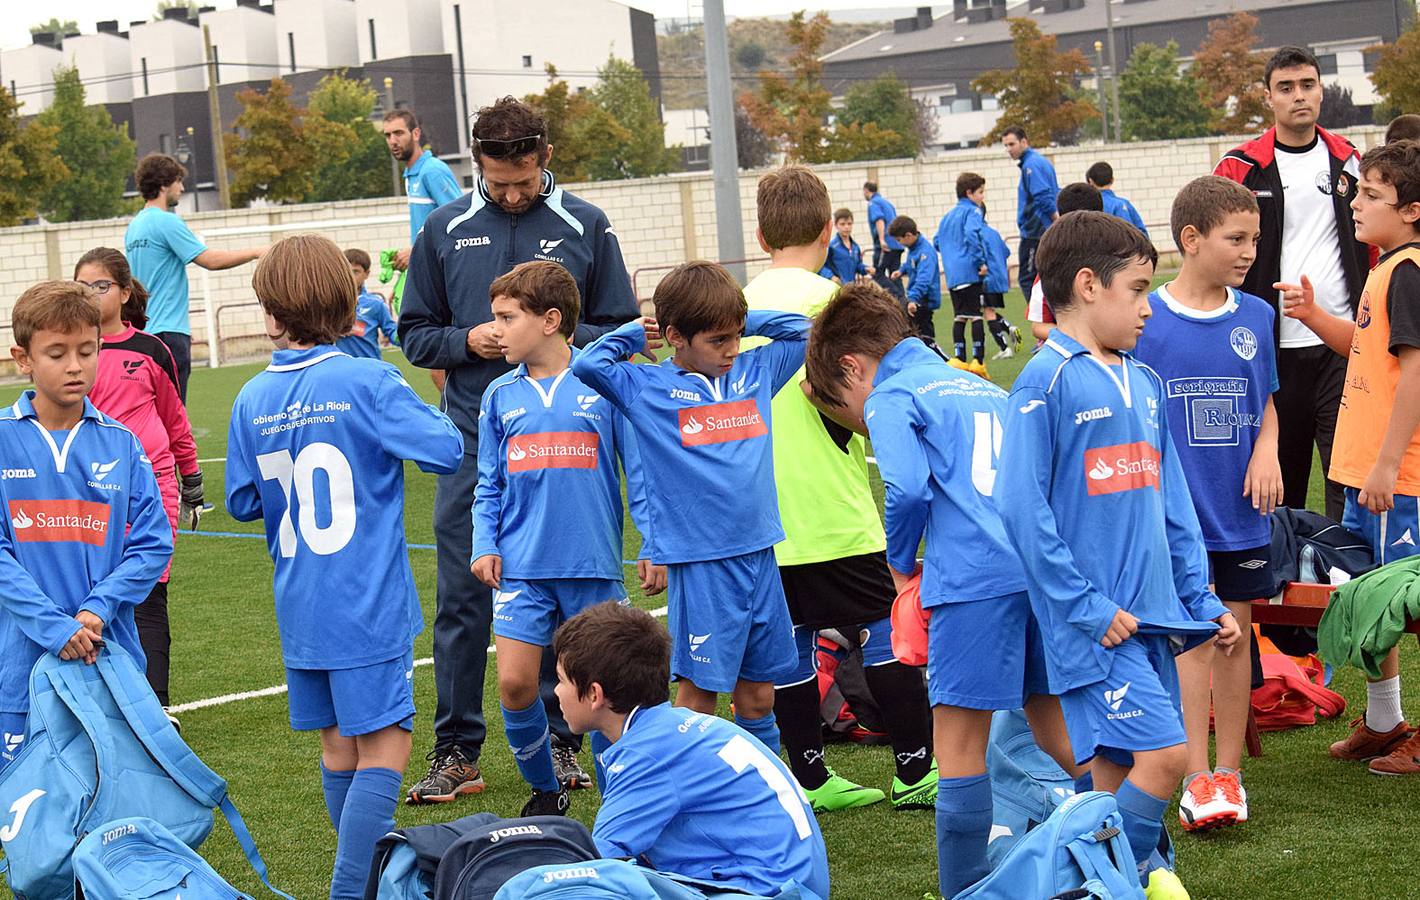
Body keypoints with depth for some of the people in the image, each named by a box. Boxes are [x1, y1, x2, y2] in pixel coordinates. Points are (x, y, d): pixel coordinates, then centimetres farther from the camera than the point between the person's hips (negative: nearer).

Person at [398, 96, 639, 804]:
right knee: (462, 599, 1)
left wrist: (559, 339, -12)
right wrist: (467, 340, -8)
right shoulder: (445, 230, 7)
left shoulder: (586, 227, 4)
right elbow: (415, 334, 12)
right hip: (473, 441, 1)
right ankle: (456, 751, 8)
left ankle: (560, 742, 15)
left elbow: (621, 329, 7)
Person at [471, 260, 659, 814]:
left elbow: (639, 472, 1)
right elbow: (489, 485, 13)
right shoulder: (500, 396, 7)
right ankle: (544, 790, 18)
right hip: (522, 568, 2)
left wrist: (653, 547, -2)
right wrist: (485, 545, 0)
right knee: (515, 685, -5)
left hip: (594, 564, -2)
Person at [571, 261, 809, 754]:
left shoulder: (754, 370, 11)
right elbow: (587, 363, -13)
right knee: (698, 693, 1)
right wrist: (635, 334, 1)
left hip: (759, 553, 5)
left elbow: (802, 329, 22)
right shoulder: (647, 386, -2)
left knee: (758, 695, 14)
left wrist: (740, 320, 12)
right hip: (699, 563, -5)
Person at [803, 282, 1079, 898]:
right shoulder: (984, 389, 27)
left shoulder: (891, 398, 5)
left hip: (978, 577, -7)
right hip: (1046, 566, 7)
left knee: (959, 740, 1)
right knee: (1052, 724, 17)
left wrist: (900, 562, 5)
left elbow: (907, 489, -12)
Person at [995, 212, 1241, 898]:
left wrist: (1202, 600, 14)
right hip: (1091, 622, -7)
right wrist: (1086, 607, -16)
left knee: (1119, 770, 9)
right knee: (1163, 753, -13)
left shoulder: (1145, 384, 14)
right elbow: (1022, 507, -15)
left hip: (1151, 612, 7)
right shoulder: (1046, 382, -10)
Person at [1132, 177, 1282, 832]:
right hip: (1175, 510, -3)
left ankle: (1229, 770, 19)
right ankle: (1198, 778, -3)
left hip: (1242, 508, 4)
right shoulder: (1143, 321, -6)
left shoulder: (1256, 317, 5)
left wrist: (1267, 451, -4)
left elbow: (1266, 403, 15)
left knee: (1235, 631, 9)